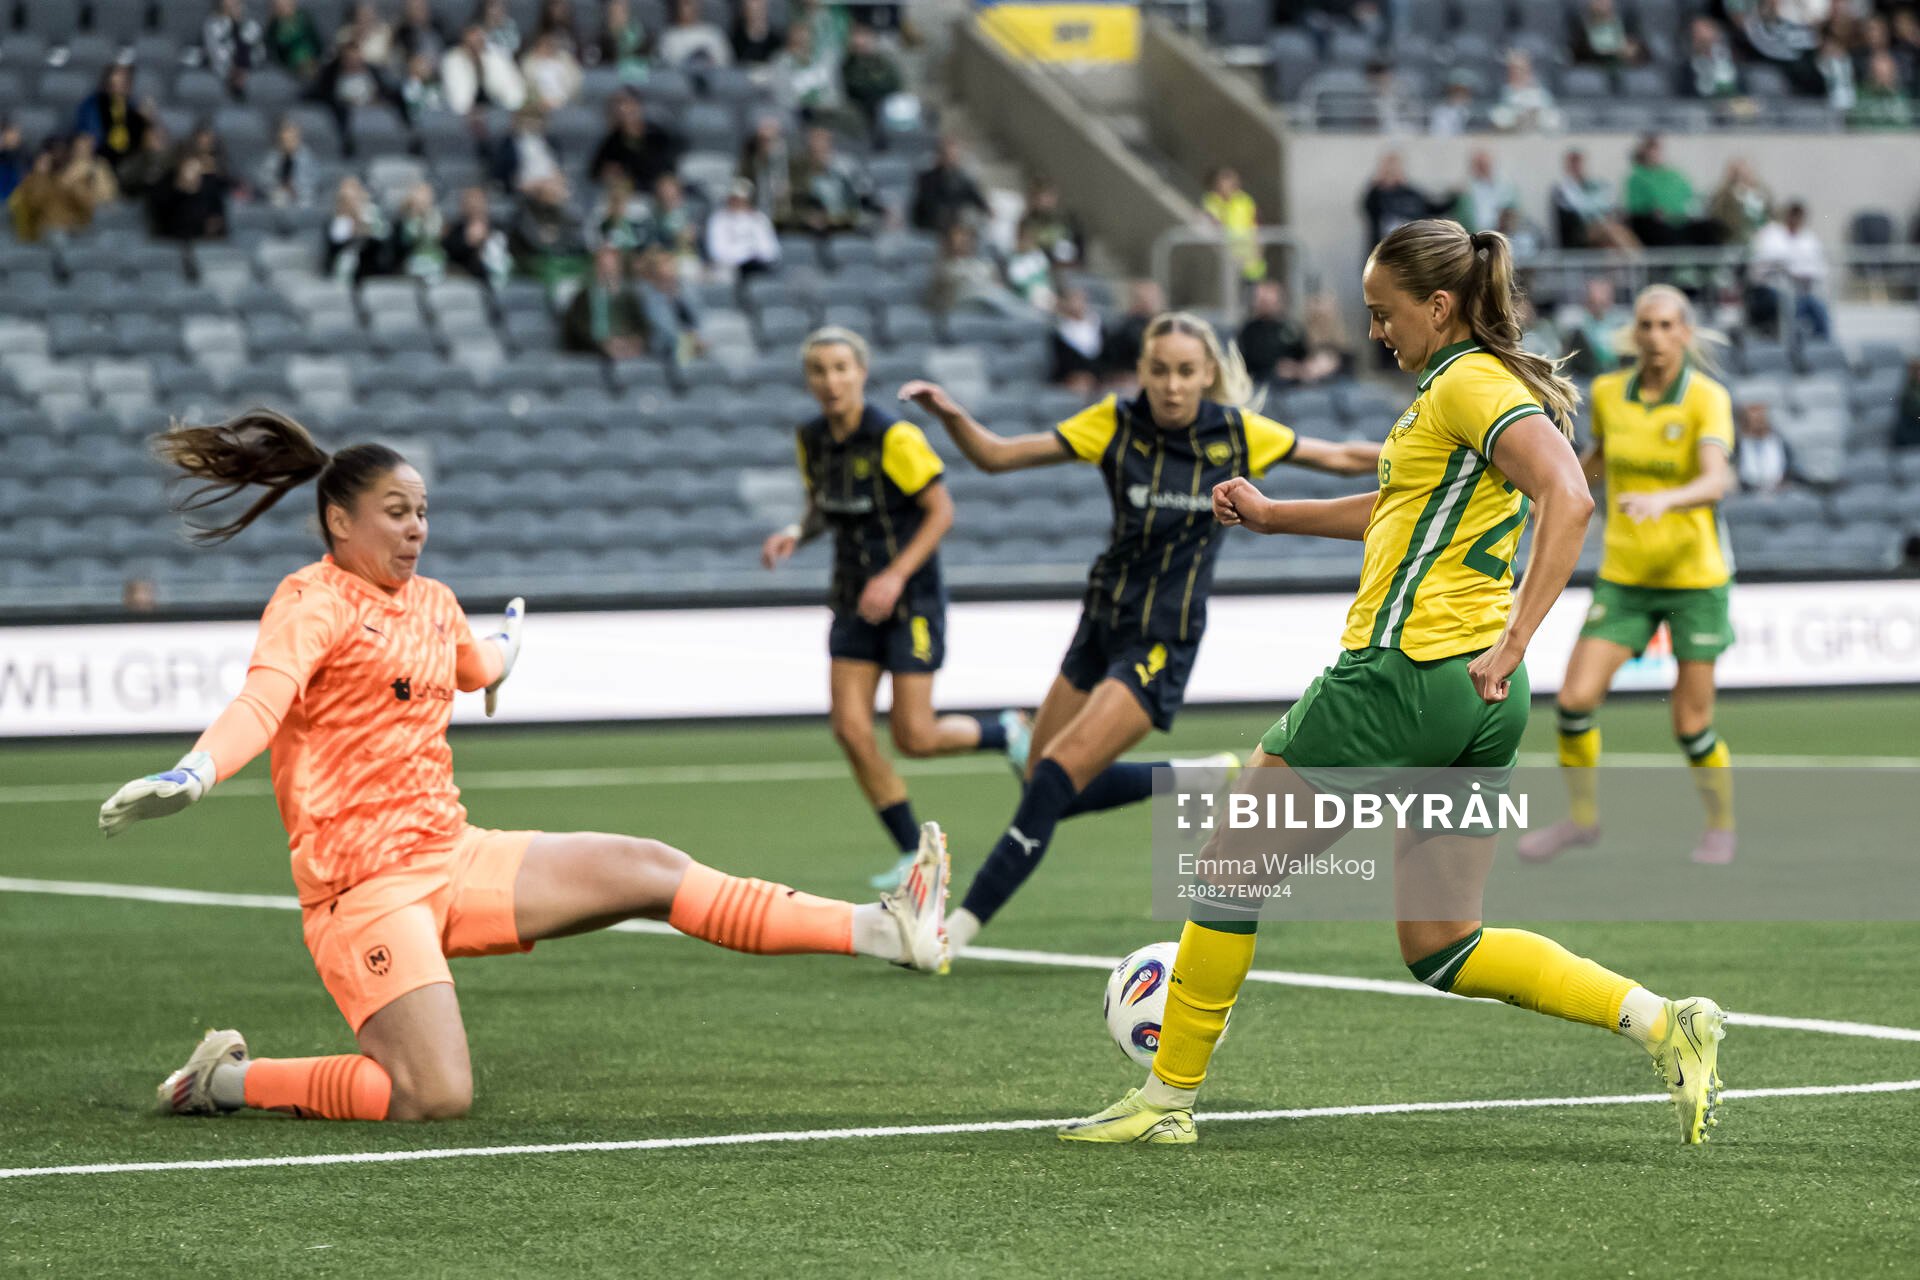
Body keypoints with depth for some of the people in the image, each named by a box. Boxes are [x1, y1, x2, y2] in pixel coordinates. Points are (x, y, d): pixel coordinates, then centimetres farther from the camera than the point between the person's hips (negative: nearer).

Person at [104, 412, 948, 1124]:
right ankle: (228, 1079, -3)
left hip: (454, 858, 8)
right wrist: (193, 775, -50)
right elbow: (262, 699, -31)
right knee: (437, 1099, -21)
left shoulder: (432, 603, 14)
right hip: (366, 886, -8)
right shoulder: (313, 603, -11)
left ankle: (883, 932, 5)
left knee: (653, 870, 3)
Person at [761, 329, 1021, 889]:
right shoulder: (811, 440, 2)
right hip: (854, 601, 6)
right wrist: (795, 533, -5)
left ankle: (1005, 732, 23)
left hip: (910, 599, -6)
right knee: (850, 728, -5)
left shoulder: (894, 438, -18)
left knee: (914, 738, -8)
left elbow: (941, 511, -13)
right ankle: (915, 853, 7)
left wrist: (896, 576, -21)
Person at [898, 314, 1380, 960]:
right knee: (1045, 786, 9)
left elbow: (1342, 457, 6)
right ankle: (1206, 780, 25)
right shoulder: (1115, 423, -5)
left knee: (1056, 777, -17)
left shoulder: (1238, 433, -8)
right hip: (1103, 620, 5)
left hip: (1161, 644, -5)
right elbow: (996, 455, -8)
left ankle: (961, 924, -15)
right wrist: (951, 415, -27)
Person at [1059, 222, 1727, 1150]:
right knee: (1442, 950, 11)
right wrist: (1275, 516, 31)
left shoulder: (1471, 382, -10)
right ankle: (1659, 1020, -2)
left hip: (1404, 676, -10)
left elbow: (1567, 497, -25)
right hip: (1476, 702, 10)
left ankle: (1169, 1097, 12)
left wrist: (1513, 641, -30)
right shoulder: (1464, 386, 19)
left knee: (1232, 871, 5)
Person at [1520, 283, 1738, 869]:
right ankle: (1582, 816, 12)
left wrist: (1663, 500, -47)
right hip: (1624, 576, 4)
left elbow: (1716, 481, -29)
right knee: (1575, 698, -9)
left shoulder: (1707, 398, -13)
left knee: (1692, 725, -1)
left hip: (1694, 575, -4)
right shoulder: (1608, 392, 1)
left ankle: (1721, 825, 25)